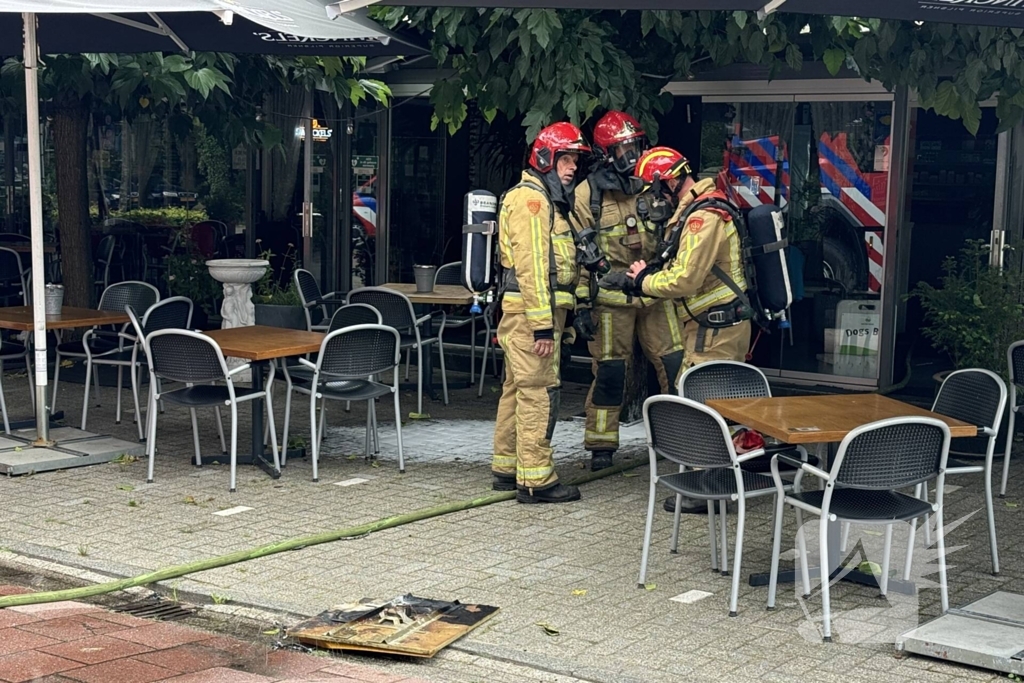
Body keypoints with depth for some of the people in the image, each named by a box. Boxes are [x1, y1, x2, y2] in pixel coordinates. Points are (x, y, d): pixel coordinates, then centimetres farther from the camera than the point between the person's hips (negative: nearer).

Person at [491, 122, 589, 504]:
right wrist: (542, 325, -24)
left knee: (517, 389, 15)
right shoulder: (530, 199, -12)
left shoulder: (547, 199, 22)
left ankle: (507, 470, 23)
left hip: (535, 310, 11)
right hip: (531, 311, -11)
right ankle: (536, 481, -8)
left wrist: (555, 318, 23)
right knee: (539, 392, -10)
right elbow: (531, 265, -20)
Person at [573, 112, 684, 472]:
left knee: (676, 364, 1)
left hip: (655, 291, 4)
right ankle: (600, 445, 14)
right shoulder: (587, 194, -3)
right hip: (611, 296, -3)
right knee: (610, 371, 2)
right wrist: (582, 301, -7)